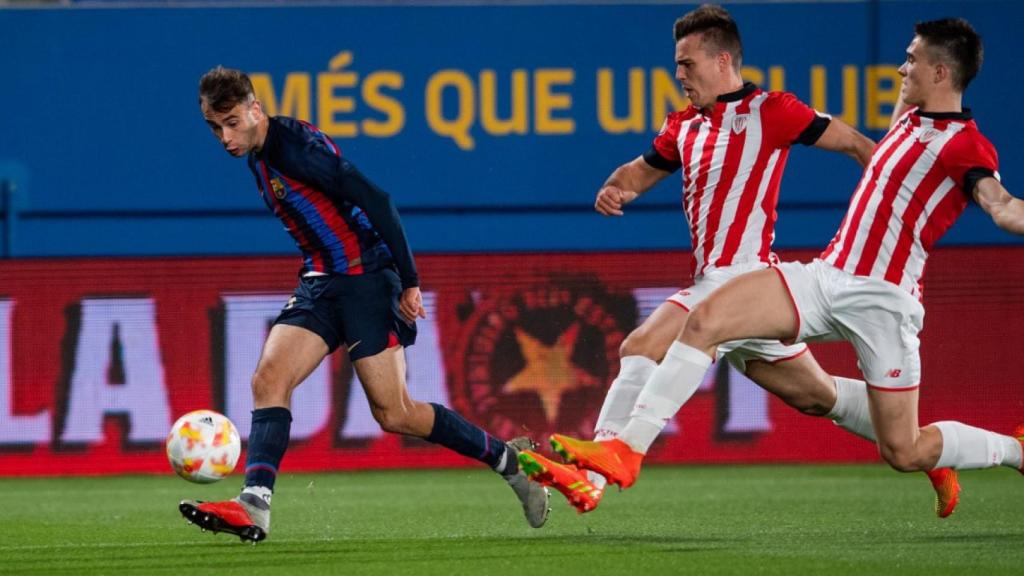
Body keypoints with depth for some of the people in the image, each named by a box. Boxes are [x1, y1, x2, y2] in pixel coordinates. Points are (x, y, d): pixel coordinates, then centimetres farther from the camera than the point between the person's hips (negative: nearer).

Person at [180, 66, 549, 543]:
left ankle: (508, 458, 9)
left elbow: (374, 200, -19)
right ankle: (254, 506, -21)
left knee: (393, 414, -8)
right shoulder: (258, 159, 12)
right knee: (269, 378, -12)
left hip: (366, 278, -8)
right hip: (320, 284, 8)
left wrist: (409, 281, -18)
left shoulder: (294, 145, -17)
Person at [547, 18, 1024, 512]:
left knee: (904, 453, -2)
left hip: (881, 299, -8)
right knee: (704, 320, -11)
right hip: (826, 278, 8)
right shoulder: (911, 119, 15)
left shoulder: (965, 145, -10)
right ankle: (626, 450, -12)